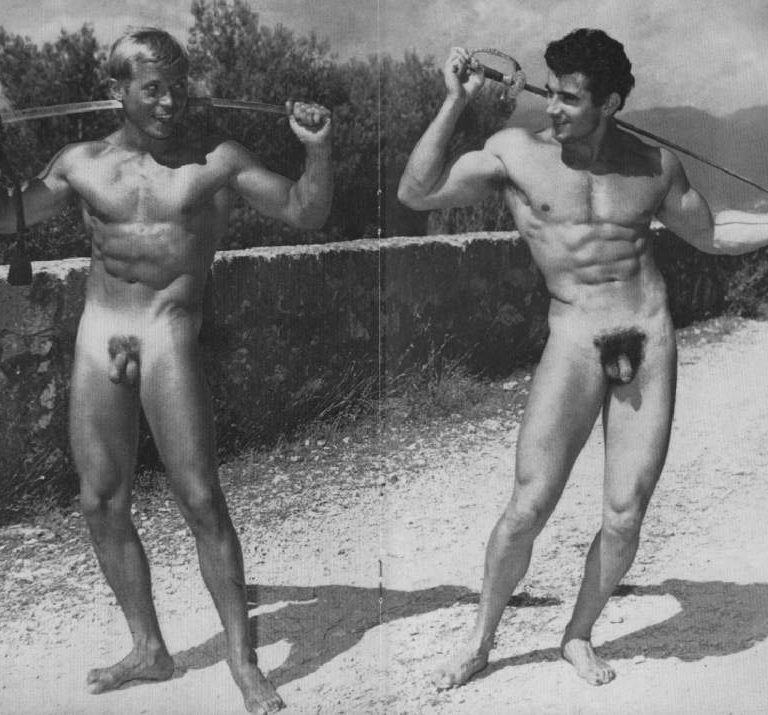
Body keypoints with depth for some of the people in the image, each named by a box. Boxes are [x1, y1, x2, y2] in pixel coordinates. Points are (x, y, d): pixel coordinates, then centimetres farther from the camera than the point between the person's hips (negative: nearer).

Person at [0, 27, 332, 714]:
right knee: (102, 503, 8)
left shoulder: (217, 160, 1)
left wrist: (318, 151, -18)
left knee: (201, 499, -8)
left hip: (169, 333, -4)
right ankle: (150, 649, 24)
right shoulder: (81, 162, 10)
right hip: (97, 335, 4)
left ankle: (242, 659, 4)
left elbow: (306, 213, -1)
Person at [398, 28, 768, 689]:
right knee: (529, 507, -8)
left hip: (652, 340, 2)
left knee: (625, 517, 2)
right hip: (575, 341, -2)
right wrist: (455, 103, -10)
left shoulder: (654, 164, 5)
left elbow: (709, 234, 20)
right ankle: (479, 642, 13)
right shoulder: (517, 152, -1)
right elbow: (415, 193, -6)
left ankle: (579, 637, 25)